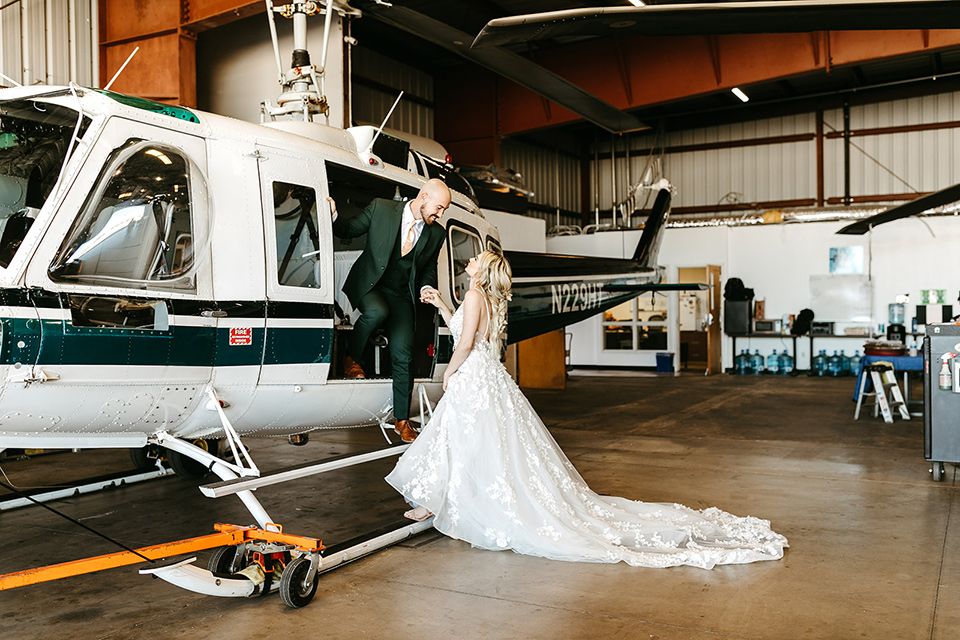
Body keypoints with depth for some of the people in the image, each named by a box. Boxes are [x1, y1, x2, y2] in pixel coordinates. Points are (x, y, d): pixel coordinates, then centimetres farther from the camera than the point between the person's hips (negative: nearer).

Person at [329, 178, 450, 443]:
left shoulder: (436, 233, 2)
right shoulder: (381, 208, -7)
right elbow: (349, 229, 2)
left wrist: (427, 287, -5)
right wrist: (333, 216, -19)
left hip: (401, 296, 3)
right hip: (369, 285, -2)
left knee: (403, 356, -7)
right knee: (377, 311, -37)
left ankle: (402, 420, 9)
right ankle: (352, 358, -6)